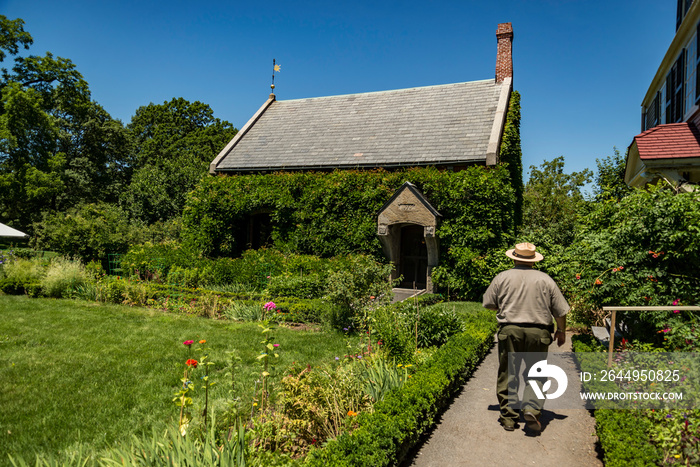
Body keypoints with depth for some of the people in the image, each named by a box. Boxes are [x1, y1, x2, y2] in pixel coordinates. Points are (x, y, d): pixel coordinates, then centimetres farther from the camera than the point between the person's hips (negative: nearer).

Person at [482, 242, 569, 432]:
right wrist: (561, 331, 21)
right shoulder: (546, 280, 4)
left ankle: (509, 417, 13)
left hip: (509, 331, 0)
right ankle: (531, 408, -7)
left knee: (508, 375, 8)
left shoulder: (502, 278, 2)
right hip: (538, 333, 0)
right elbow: (560, 311, 6)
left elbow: (489, 304, 6)